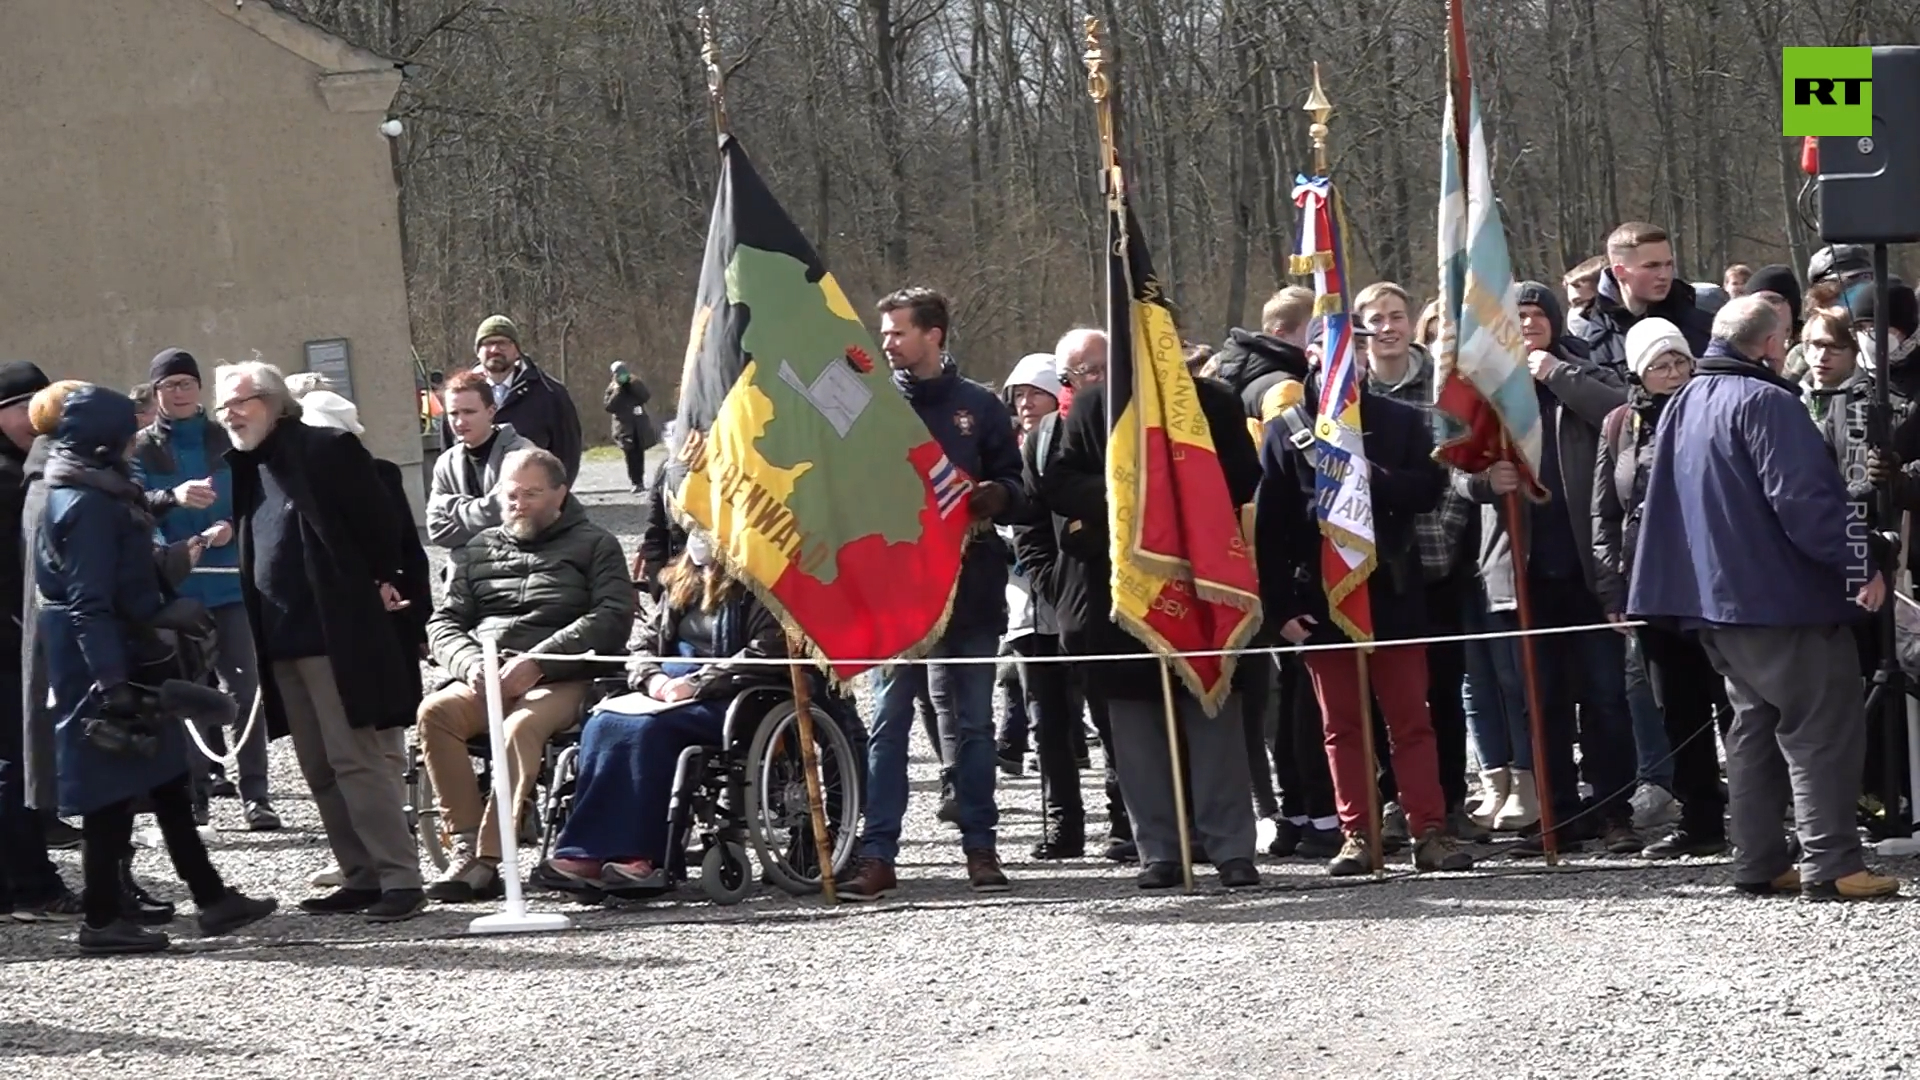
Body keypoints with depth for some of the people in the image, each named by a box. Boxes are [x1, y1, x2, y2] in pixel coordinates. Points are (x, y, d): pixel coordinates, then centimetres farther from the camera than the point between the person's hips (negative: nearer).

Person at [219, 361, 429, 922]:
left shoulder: (327, 450, -8)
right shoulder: (245, 467, 15)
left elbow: (377, 520, -10)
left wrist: (384, 583, -11)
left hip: (340, 636, -9)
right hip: (283, 640, 9)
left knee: (357, 759, -11)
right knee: (320, 769, 10)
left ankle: (400, 880, -10)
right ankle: (361, 877, 15)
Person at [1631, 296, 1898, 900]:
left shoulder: (1685, 404, 15)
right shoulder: (1766, 402, -15)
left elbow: (1663, 502, 24)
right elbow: (1802, 499, -22)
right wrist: (1855, 561, -17)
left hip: (1714, 598, 9)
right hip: (1781, 595, -9)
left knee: (1756, 725, 15)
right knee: (1824, 728, -7)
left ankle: (1759, 863, 14)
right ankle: (1830, 865, -13)